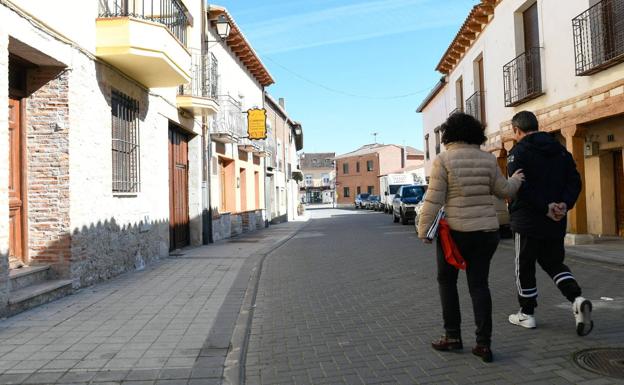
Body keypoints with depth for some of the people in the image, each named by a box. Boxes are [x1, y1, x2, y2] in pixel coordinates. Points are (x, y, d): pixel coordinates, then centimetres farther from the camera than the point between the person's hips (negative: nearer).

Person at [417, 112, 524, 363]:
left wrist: (424, 230, -4)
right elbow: (504, 191, 9)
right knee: (479, 284, 9)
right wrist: (516, 180, 30)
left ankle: (453, 336, 18)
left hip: (455, 231, -3)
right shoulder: (488, 159, 2)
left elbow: (433, 199, -12)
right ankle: (484, 344, 7)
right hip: (486, 231, 4)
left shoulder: (444, 160, -10)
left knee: (446, 280, 15)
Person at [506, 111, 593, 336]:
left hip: (528, 222, -6)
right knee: (554, 263, 19)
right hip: (556, 223, 6)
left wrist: (546, 207, -18)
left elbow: (520, 188, -21)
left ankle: (527, 314, 18)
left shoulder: (518, 152, -9)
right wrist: (564, 204, -8)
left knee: (524, 268, 9)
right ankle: (577, 299, -4)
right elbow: (574, 181, 4)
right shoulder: (561, 151, 11)